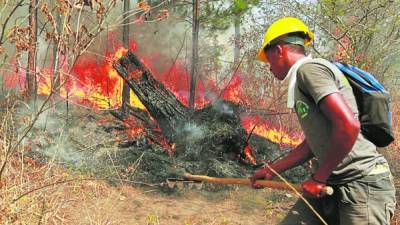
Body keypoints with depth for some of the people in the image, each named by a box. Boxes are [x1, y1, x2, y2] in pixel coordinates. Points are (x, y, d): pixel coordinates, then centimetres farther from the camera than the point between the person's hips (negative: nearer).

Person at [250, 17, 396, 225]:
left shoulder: (309, 68, -11)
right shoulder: (301, 82, 18)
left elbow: (348, 125, -24)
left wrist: (319, 178, -14)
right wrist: (271, 170, 25)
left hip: (363, 183, -9)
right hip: (333, 184, 9)